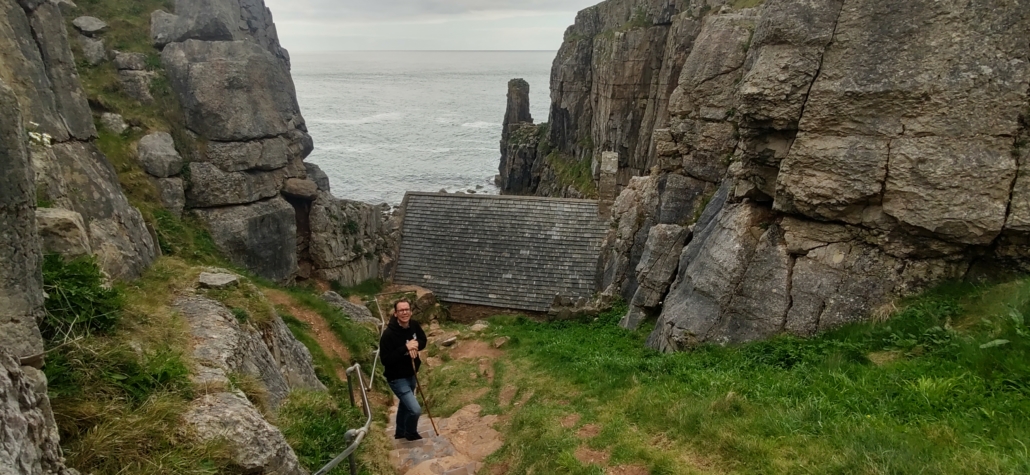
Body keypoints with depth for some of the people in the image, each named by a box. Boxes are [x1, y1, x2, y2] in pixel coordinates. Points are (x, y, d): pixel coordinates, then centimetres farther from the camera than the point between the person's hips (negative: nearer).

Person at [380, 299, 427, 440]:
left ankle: (400, 432, 52)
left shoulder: (414, 325, -9)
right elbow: (385, 359, -28)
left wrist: (416, 345, -17)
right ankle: (411, 433, 19)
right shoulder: (389, 334, -28)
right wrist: (405, 348, -34)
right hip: (397, 378, -7)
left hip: (411, 374, 7)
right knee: (415, 410, -13)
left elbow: (423, 341, 7)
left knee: (405, 404, 27)